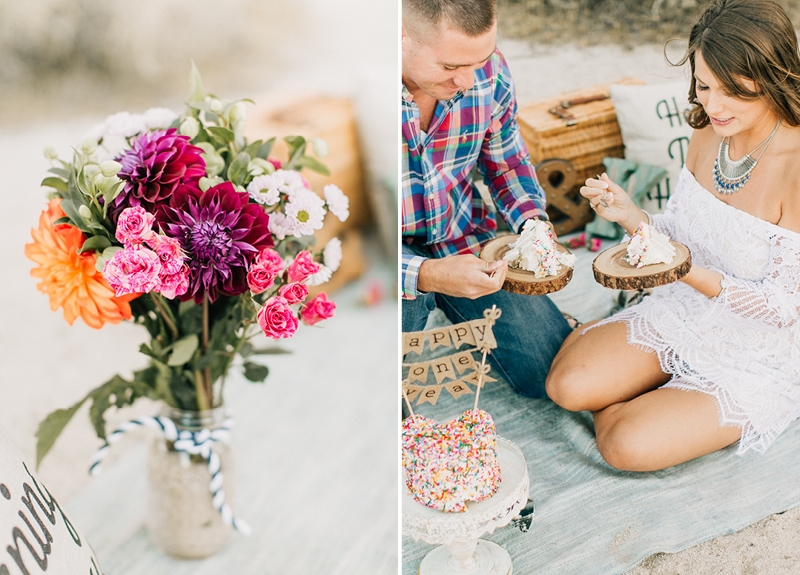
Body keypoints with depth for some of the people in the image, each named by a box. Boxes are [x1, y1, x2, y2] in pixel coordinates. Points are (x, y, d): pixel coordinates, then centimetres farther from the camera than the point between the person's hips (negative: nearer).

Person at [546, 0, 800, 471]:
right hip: (682, 314, 5)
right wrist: (631, 216, -14)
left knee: (628, 446, -19)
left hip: (757, 358, -5)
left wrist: (689, 273, -33)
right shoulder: (708, 136, -4)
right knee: (568, 385, -15)